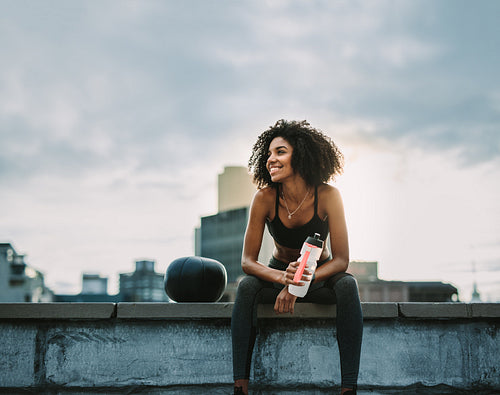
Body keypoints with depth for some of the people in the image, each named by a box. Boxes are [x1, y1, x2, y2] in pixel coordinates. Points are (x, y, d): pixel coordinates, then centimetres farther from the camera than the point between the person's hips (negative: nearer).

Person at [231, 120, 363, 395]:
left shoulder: (327, 196, -21)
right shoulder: (265, 198, -19)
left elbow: (341, 259, -21)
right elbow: (247, 261, -18)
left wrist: (298, 284, -35)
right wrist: (282, 278, -39)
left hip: (321, 276, 0)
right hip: (277, 274, 1)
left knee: (347, 285, -33)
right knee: (247, 287, -30)